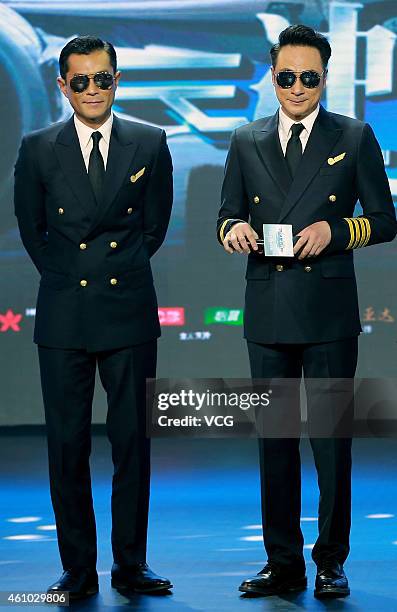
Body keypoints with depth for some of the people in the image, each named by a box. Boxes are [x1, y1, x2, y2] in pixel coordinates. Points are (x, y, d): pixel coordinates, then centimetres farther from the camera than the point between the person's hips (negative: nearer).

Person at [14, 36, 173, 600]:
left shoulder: (149, 145, 4)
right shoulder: (38, 149, 4)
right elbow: (30, 229, 14)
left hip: (129, 312, 0)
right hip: (64, 315, 0)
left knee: (133, 441, 3)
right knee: (67, 445, 2)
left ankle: (131, 565, 13)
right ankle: (78, 570, 10)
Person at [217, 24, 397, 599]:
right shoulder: (246, 142, 12)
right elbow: (227, 215, 17)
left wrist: (335, 230, -13)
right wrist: (234, 230, -6)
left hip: (329, 312, -3)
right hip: (267, 313, 3)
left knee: (331, 440, -1)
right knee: (274, 441, 6)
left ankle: (331, 563, 9)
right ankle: (283, 563, 14)